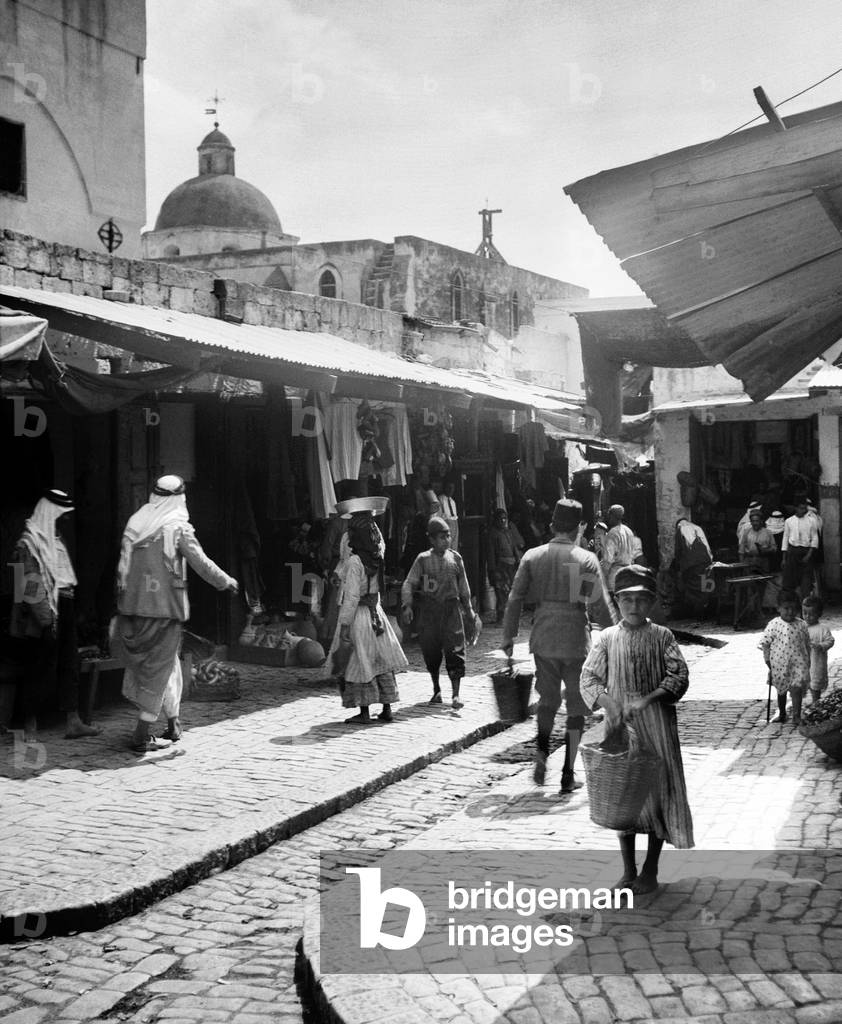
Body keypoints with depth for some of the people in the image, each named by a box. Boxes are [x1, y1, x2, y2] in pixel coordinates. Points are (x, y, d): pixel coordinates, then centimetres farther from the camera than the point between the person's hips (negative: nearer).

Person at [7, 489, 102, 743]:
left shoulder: (54, 539, 14)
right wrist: (46, 619, -20)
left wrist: (69, 613, 16)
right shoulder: (29, 542, -12)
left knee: (70, 666, 8)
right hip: (46, 615, -9)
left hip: (63, 610, 9)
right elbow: (31, 586, -17)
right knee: (42, 671, -3)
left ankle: (73, 722, 12)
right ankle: (30, 727, 8)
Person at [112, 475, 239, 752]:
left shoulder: (135, 523, 5)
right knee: (159, 669, 4)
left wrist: (121, 600, 15)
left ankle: (173, 723, 28)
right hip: (165, 607, -5)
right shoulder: (178, 527, -8)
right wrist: (227, 582, 11)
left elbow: (123, 566, 8)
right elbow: (201, 563, -5)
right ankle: (141, 736, 1)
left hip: (134, 605, 5)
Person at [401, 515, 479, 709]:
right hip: (428, 609, 0)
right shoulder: (423, 559, 1)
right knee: (431, 651, 6)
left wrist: (469, 612, 17)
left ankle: (456, 693, -7)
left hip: (451, 608, 0)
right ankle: (436, 690, 25)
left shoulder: (455, 558, 6)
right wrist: (407, 605, -18)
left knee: (455, 650, -9)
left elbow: (464, 588, 15)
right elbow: (408, 584, -3)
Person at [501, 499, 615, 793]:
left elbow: (515, 599, 0)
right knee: (576, 707, 8)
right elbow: (600, 606, -6)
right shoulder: (586, 559, -5)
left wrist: (508, 637, 6)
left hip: (543, 638, 3)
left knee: (547, 697, 22)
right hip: (576, 639, -2)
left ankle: (542, 749, 0)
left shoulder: (533, 556, 2)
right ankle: (568, 775, 9)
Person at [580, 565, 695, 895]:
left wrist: (648, 699, -21)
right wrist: (607, 701, -17)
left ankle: (650, 870, 17)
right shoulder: (607, 638, 4)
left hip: (656, 723, -1)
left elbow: (679, 676, -8)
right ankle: (628, 871, 20)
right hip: (620, 723, 1)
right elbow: (589, 677, 1)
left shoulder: (661, 636, 0)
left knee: (658, 791, 3)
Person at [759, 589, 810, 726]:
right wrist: (767, 661, -4)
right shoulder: (774, 625, -8)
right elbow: (765, 643, -3)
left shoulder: (802, 625, -1)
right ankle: (782, 714, 34)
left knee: (797, 689, -12)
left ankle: (796, 716, -7)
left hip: (798, 663, 0)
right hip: (780, 664, 0)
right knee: (781, 690, 16)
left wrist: (808, 661, 9)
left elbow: (807, 644, 8)